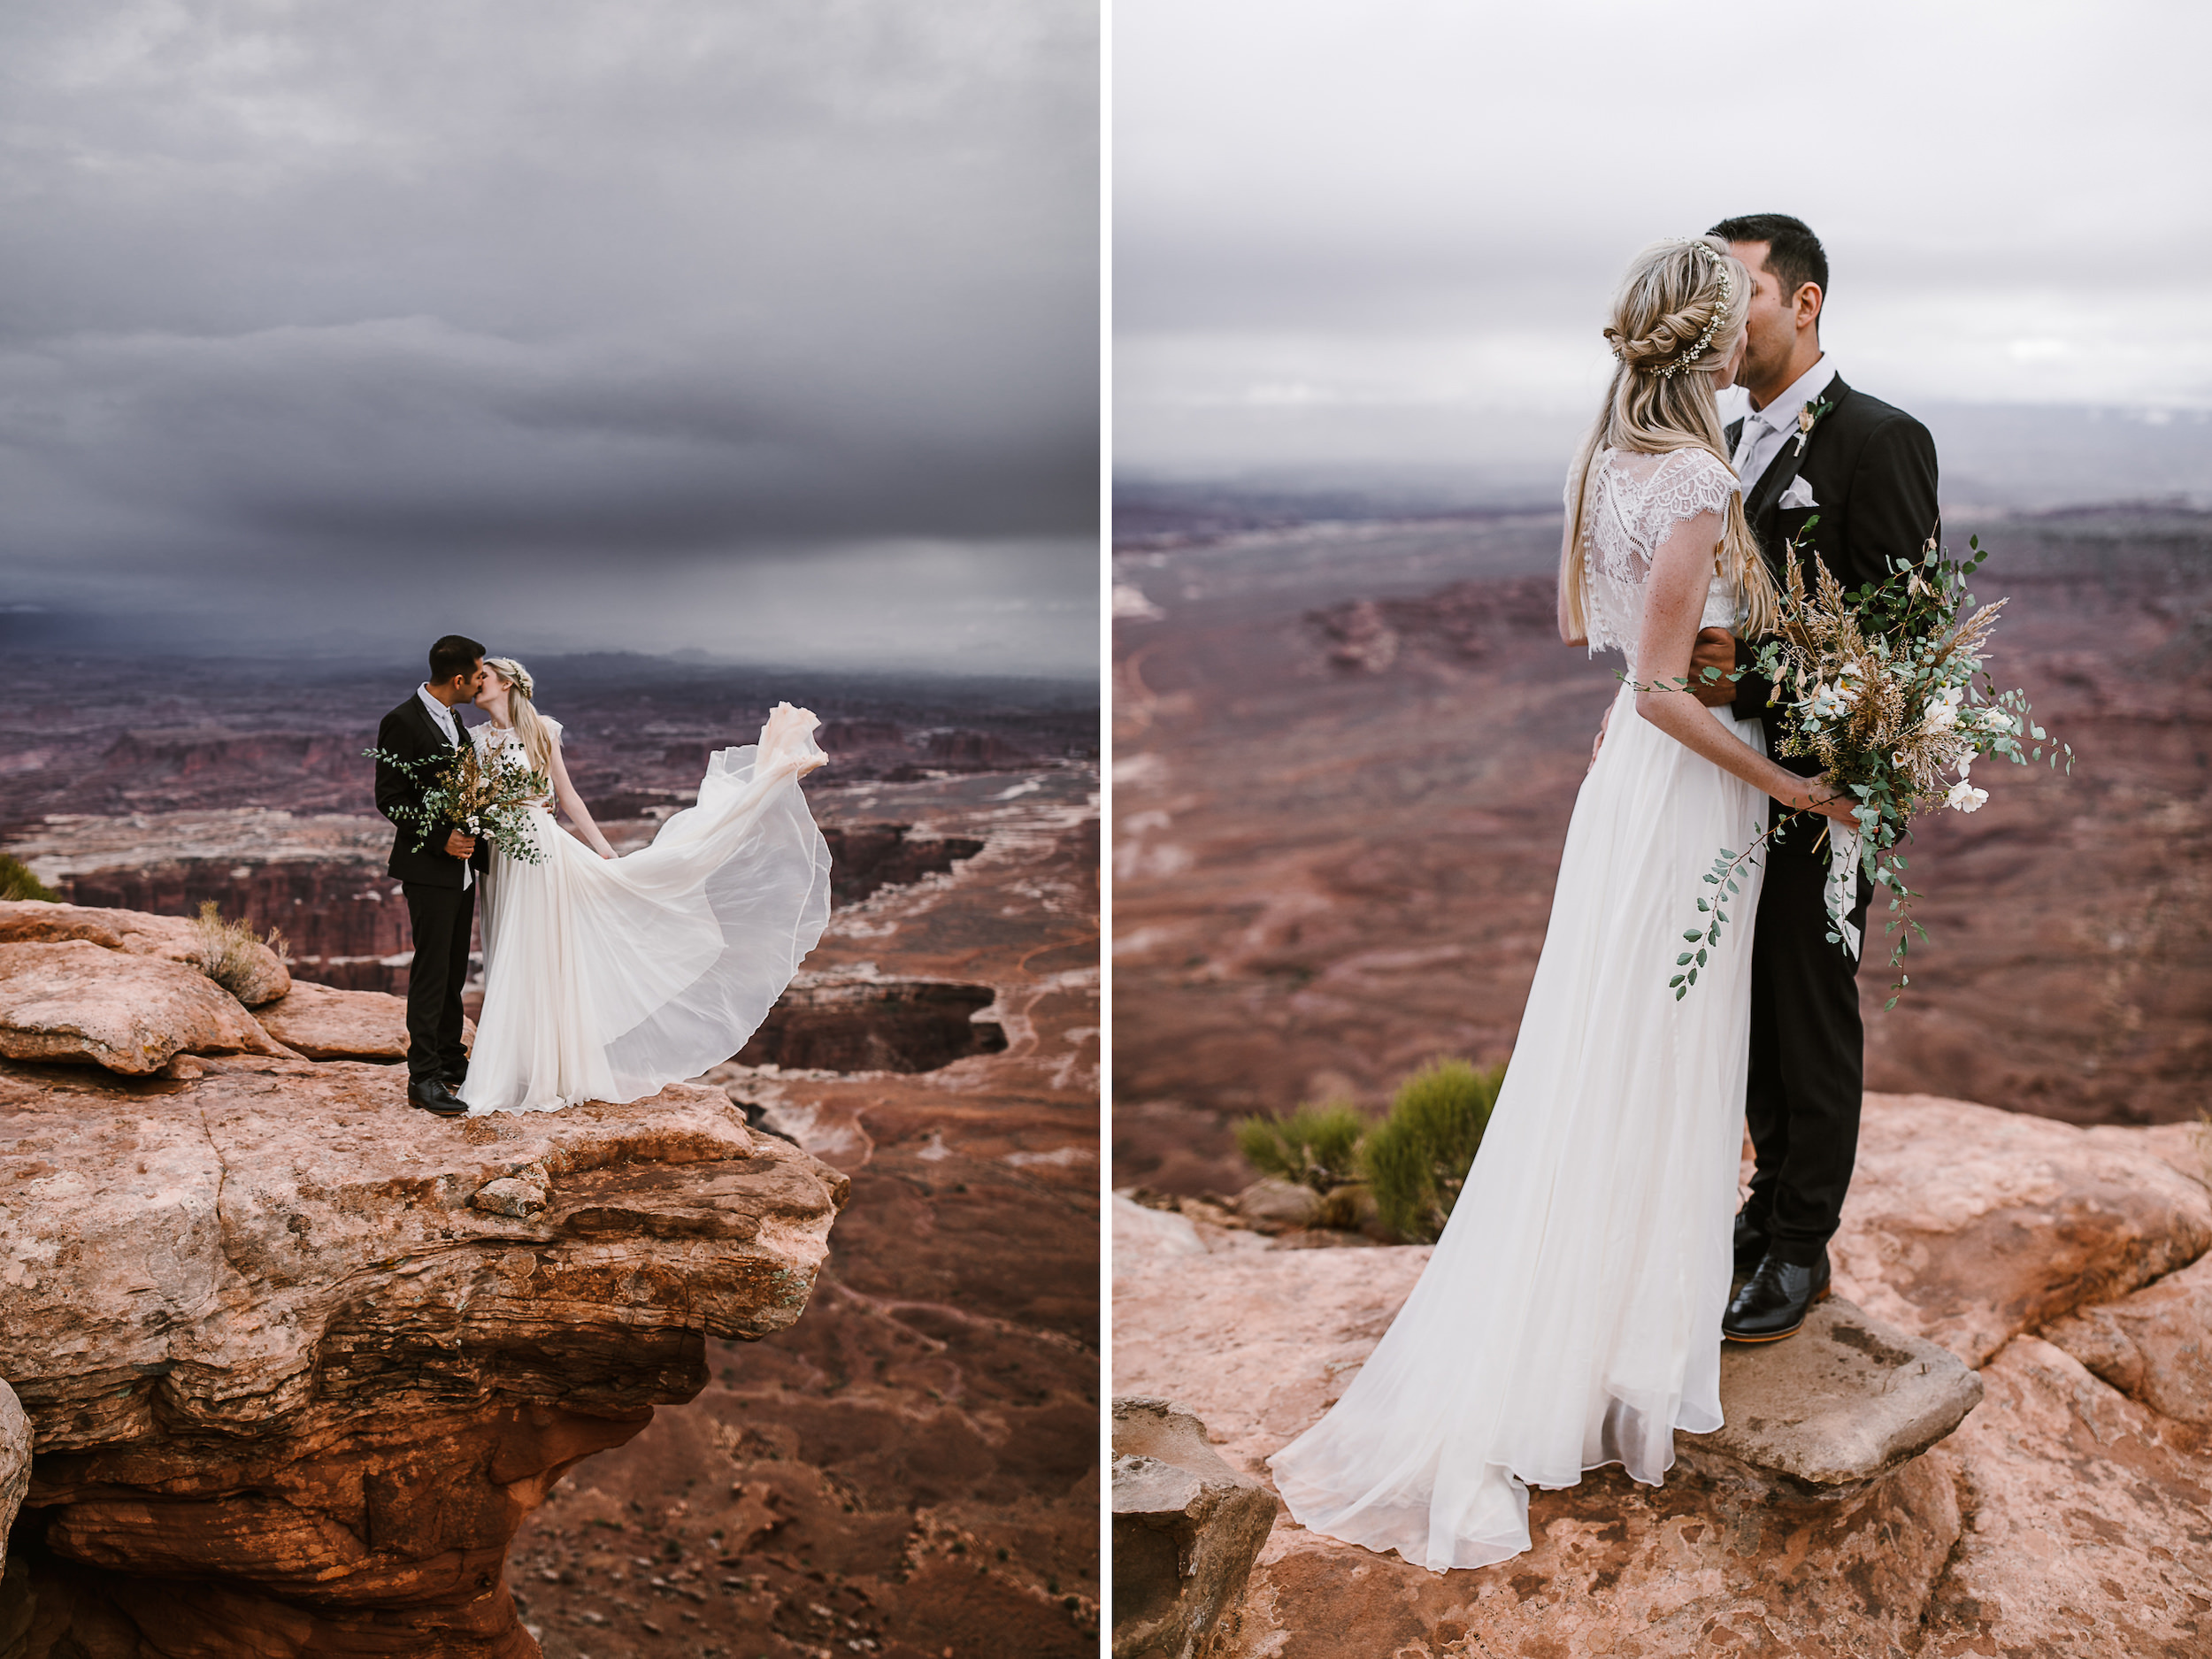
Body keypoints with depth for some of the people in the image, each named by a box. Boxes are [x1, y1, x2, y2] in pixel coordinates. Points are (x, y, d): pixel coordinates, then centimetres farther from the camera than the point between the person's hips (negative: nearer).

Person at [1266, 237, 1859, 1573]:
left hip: (1625, 777, 9)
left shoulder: (1610, 460, 6)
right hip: (1684, 794, -8)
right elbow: (1665, 688, -22)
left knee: (1603, 1070, 18)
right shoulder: (1699, 482, -21)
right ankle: (1632, 1354, 17)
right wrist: (1784, 781, -14)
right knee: (1658, 1078, 3)